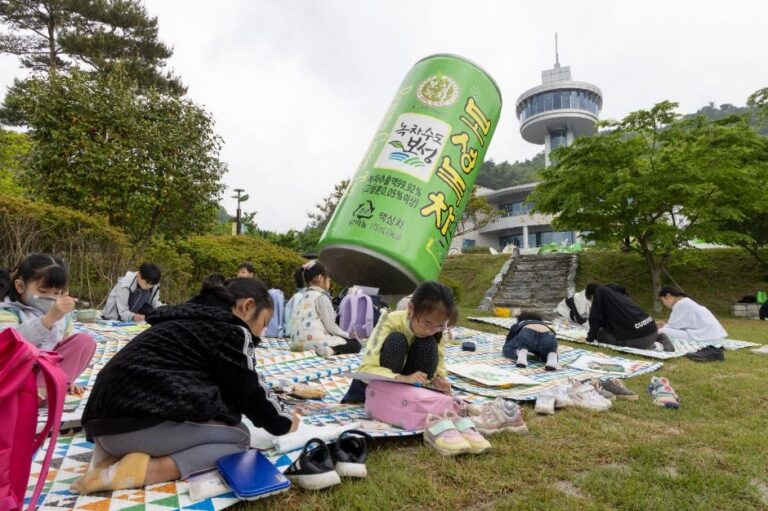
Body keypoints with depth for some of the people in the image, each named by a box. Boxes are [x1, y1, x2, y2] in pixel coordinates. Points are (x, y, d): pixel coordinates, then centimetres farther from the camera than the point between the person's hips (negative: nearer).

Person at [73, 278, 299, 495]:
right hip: (142, 422, -10)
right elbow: (251, 391, 0)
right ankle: (145, 470, -12)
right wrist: (283, 422, 18)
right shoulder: (231, 329, -4)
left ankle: (115, 451, 9)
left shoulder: (195, 317, 24)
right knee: (239, 437, 5)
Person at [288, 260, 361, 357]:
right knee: (355, 344, 5)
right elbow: (330, 326, -9)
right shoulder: (321, 296, -9)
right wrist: (347, 336, 9)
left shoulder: (298, 296, 15)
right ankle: (330, 351, -8)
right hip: (314, 342, -9)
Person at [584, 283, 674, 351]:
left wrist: (590, 339, 10)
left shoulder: (600, 291, 4)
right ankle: (658, 339, 10)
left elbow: (595, 318, -1)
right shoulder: (617, 292, 27)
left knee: (600, 334, 7)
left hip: (638, 335, -9)